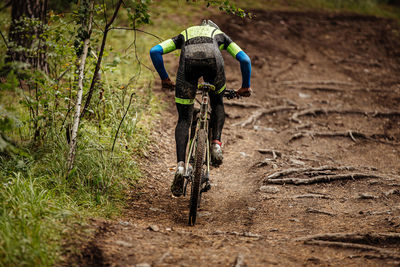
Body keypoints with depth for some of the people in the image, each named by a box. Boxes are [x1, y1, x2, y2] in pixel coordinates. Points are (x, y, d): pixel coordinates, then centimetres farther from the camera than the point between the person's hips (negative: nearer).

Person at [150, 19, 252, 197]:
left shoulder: (184, 35, 41)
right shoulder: (220, 35, 39)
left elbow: (155, 51, 28)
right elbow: (245, 59, 27)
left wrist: (164, 78, 35)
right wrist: (245, 86, 37)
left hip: (189, 61, 0)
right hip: (212, 59, 0)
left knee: (184, 119, 8)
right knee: (217, 103, 29)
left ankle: (180, 165, -9)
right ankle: (216, 144, 7)